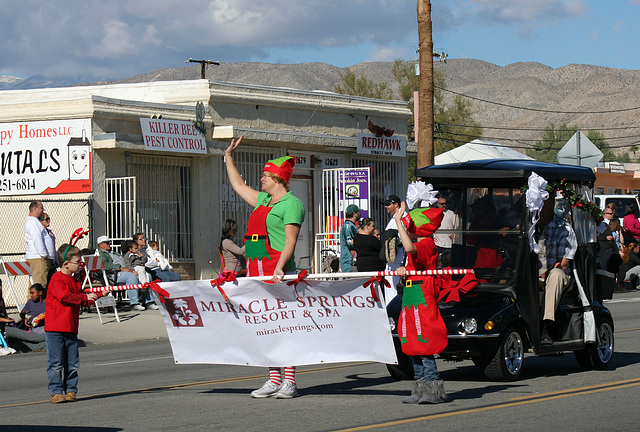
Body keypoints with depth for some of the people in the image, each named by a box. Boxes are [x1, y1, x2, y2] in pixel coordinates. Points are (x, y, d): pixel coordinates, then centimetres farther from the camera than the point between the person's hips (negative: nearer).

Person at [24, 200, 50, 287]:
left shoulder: (29, 221, 21)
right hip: (38, 257, -11)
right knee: (40, 283, -14)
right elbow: (37, 240, -20)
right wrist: (43, 254, -18)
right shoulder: (33, 221, -13)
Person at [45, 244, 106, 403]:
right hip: (55, 329, -8)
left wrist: (99, 294, 18)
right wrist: (85, 297, -22)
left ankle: (70, 390, 17)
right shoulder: (57, 279, -9)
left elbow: (83, 301, 26)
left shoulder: (75, 282, 17)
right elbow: (65, 297, -21)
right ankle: (56, 392, 2)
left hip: (71, 329, 8)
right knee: (56, 363, -3)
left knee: (72, 363, 8)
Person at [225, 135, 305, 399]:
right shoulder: (262, 200, 19)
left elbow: (290, 241, -14)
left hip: (278, 273, -9)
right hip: (257, 272, 9)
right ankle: (274, 380, 11)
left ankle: (289, 381, -8)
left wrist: (279, 267, -26)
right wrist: (228, 156, 34)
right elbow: (238, 185, 35)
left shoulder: (292, 204, -6)